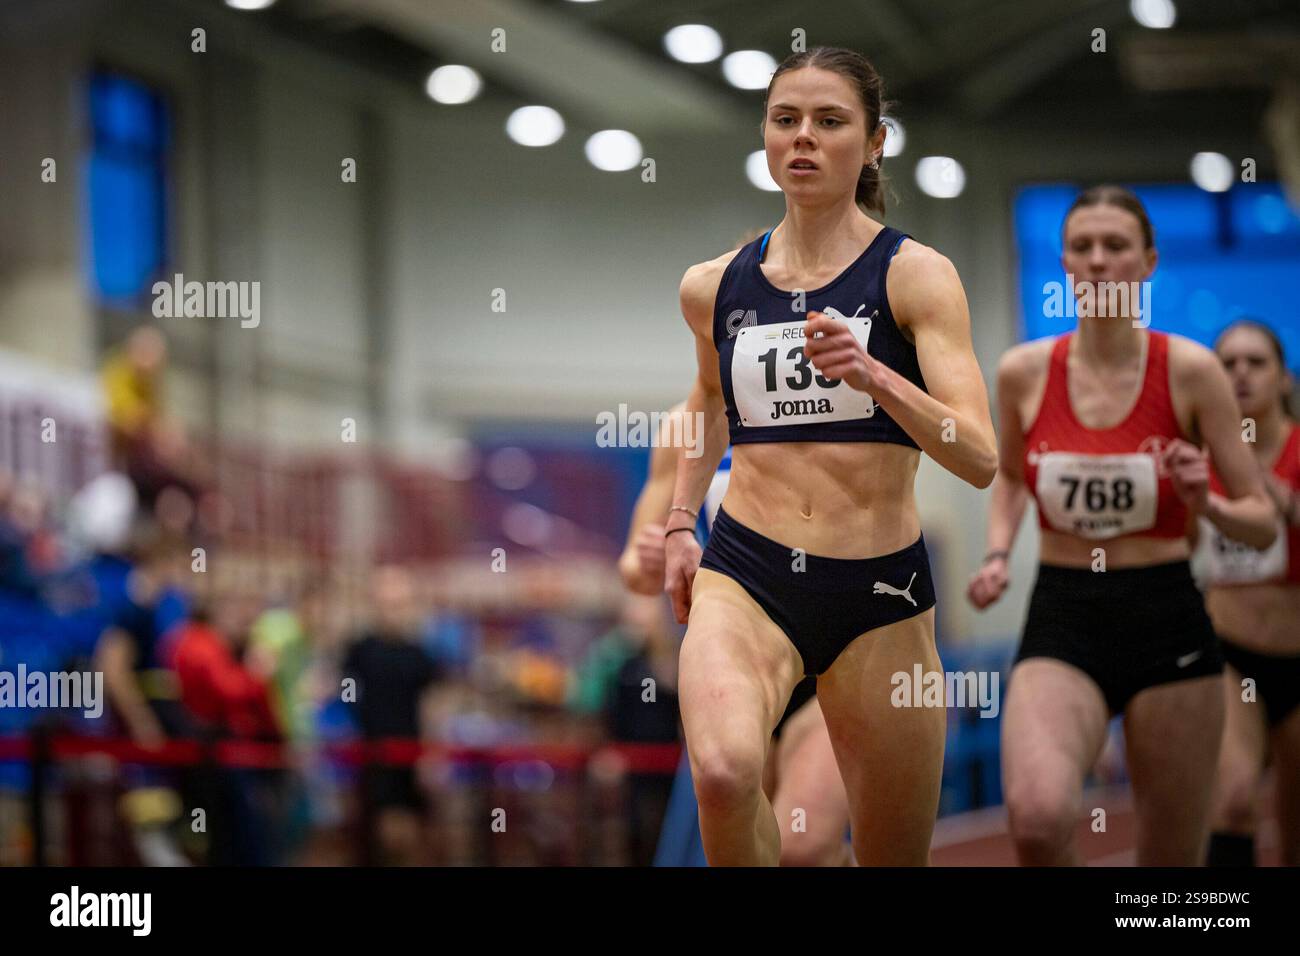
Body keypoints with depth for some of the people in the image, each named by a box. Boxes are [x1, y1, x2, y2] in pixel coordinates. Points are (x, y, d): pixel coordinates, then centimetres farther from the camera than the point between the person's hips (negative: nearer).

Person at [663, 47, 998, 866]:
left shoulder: (915, 275, -3)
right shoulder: (713, 287, 7)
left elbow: (980, 459, -14)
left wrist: (872, 376, -27)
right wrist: (679, 522, 21)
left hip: (880, 592, -1)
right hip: (745, 575, 1)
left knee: (894, 860, 7)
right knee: (723, 770, -32)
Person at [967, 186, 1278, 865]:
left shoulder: (1189, 371, -4)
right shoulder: (1024, 373, 2)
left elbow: (1263, 524, 2)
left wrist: (1206, 503, -18)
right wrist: (997, 555, 6)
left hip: (1168, 626, 0)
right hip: (1061, 626, 0)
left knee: (1171, 864, 5)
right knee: (1038, 816, -29)